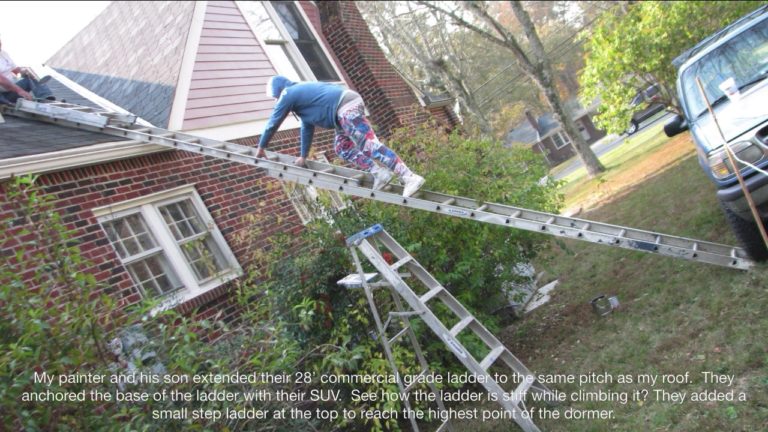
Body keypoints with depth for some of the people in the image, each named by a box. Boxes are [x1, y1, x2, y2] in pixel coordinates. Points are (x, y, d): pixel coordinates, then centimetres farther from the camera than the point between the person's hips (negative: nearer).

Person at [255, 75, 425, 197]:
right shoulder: (301, 91, 33)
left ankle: (410, 178, -24)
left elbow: (272, 124, 13)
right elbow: (307, 126, 38)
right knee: (341, 148, 14)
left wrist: (261, 147, 27)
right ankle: (380, 174, 3)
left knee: (371, 146, -16)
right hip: (350, 103, 10)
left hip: (346, 108, -9)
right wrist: (303, 156, 41)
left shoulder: (288, 95, 6)